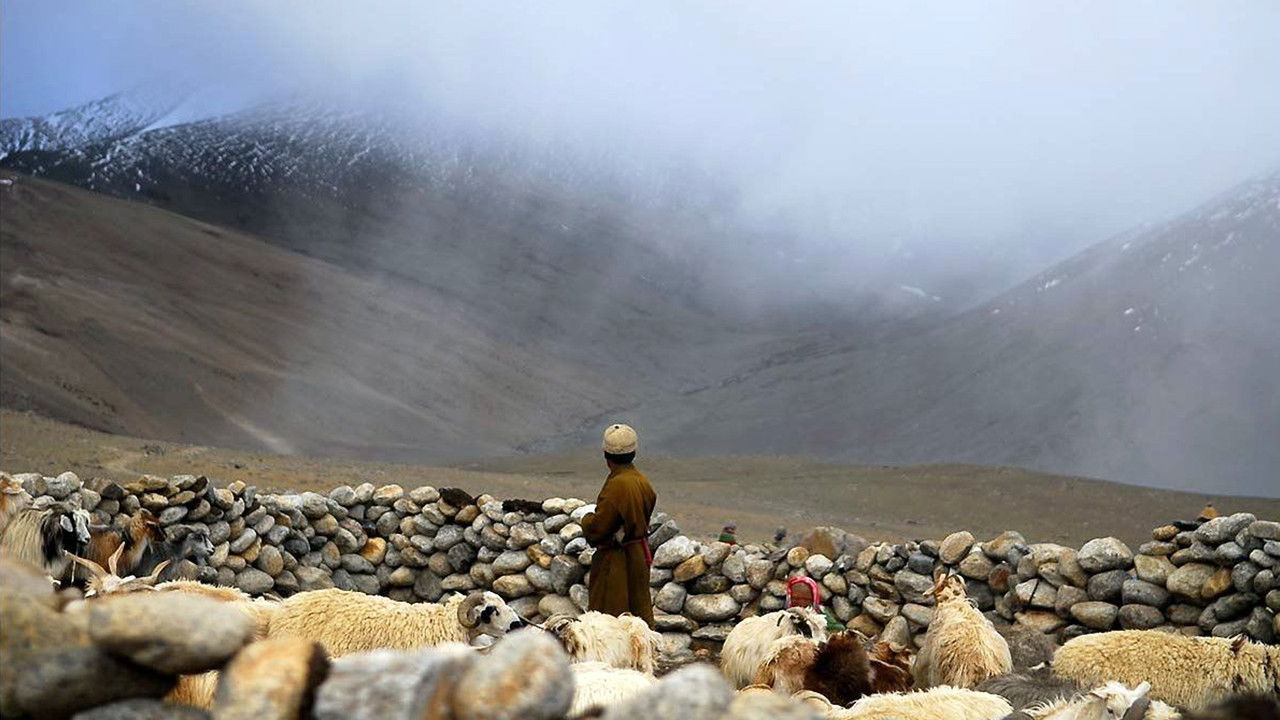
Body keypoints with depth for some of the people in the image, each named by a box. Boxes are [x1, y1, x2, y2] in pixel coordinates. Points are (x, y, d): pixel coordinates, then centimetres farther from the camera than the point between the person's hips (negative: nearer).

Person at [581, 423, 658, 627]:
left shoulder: (617, 485, -24)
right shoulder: (642, 481, 2)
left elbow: (597, 528, -22)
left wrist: (586, 519, 0)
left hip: (617, 560, -8)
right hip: (639, 555, 8)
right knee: (640, 608, 17)